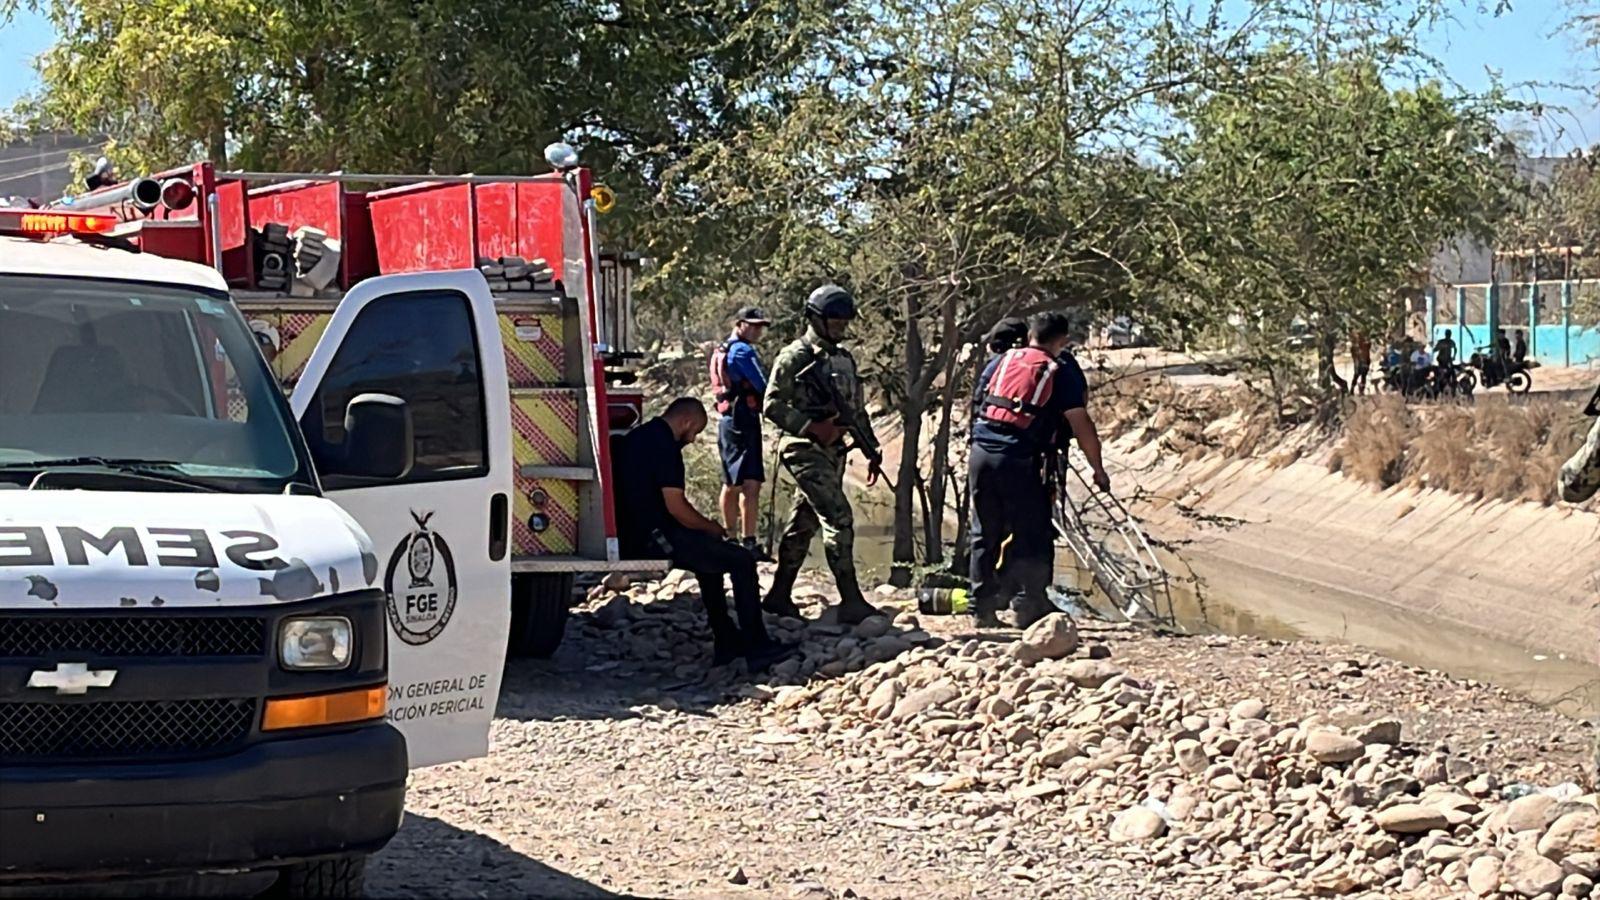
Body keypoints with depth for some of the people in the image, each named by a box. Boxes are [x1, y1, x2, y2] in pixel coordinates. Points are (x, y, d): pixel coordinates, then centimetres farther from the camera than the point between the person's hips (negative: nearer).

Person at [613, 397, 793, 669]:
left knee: (710, 555, 29)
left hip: (632, 536, 10)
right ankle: (757, 647, -3)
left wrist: (706, 526, 16)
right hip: (653, 538, -10)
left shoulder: (636, 437, 15)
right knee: (742, 561, -5)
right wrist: (712, 527, -3)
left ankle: (726, 643, 27)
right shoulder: (664, 445, -16)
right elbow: (676, 507, -21)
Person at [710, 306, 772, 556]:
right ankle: (748, 542, -20)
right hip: (743, 421, -10)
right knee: (750, 483, -14)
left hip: (726, 420, 10)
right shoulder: (743, 351, -11)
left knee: (730, 484, 17)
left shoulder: (720, 352, 17)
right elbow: (764, 387, -14)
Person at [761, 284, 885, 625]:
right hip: (805, 450, -8)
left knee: (803, 523, 12)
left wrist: (872, 451, 17)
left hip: (833, 451, 8)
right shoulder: (795, 358, -8)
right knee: (838, 518, -15)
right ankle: (851, 602, -16)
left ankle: (779, 596, 20)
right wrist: (812, 427, -20)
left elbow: (857, 409, 21)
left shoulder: (845, 358, 15)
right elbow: (773, 406, -11)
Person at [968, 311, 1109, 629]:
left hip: (980, 454, 5)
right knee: (1033, 537, 3)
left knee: (984, 535, 13)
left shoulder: (1001, 361, 15)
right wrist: (1098, 469, 7)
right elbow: (1080, 424, -1)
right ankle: (1031, 608, 0)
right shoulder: (1062, 371, 2)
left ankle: (982, 608, 14)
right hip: (1019, 461, -5)